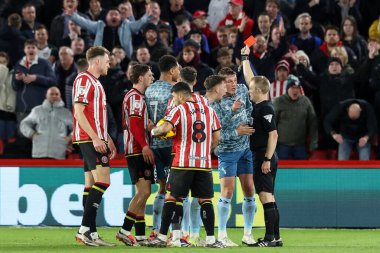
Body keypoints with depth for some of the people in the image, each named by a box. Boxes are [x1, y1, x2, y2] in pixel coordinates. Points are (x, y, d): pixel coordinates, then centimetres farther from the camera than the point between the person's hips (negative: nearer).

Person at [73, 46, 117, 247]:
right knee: (102, 181, -17)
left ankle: (91, 233, 7)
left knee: (92, 184, 7)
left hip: (96, 140, 10)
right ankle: (85, 229, -20)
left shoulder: (95, 82, 22)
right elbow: (79, 112, -16)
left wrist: (108, 139, 23)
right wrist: (95, 138, -21)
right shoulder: (84, 79, -9)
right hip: (88, 139, -10)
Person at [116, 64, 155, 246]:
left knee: (142, 193, 8)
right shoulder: (134, 96, -9)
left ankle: (140, 236, 7)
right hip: (137, 150, -11)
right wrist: (144, 146, -23)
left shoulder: (138, 97, 23)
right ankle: (124, 231, -17)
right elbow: (134, 123, -19)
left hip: (140, 151, 11)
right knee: (143, 191, -16)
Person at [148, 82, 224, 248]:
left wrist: (153, 131, 4)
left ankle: (162, 237, 2)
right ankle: (211, 239, 0)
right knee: (205, 200, 5)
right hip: (204, 163, 4)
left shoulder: (179, 110, -2)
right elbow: (217, 137, 14)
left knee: (171, 198, 2)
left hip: (183, 163, -4)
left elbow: (165, 128, -15)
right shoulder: (208, 110, 13)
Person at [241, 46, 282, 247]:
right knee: (269, 198, 11)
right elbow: (250, 78, 23)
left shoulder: (265, 109, -14)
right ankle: (275, 237, 14)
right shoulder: (260, 106, 11)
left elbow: (273, 134, -20)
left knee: (266, 196, -11)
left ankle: (270, 238, -14)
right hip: (264, 157, 10)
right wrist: (245, 58, 28)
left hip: (264, 157, -10)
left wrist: (267, 159, -22)